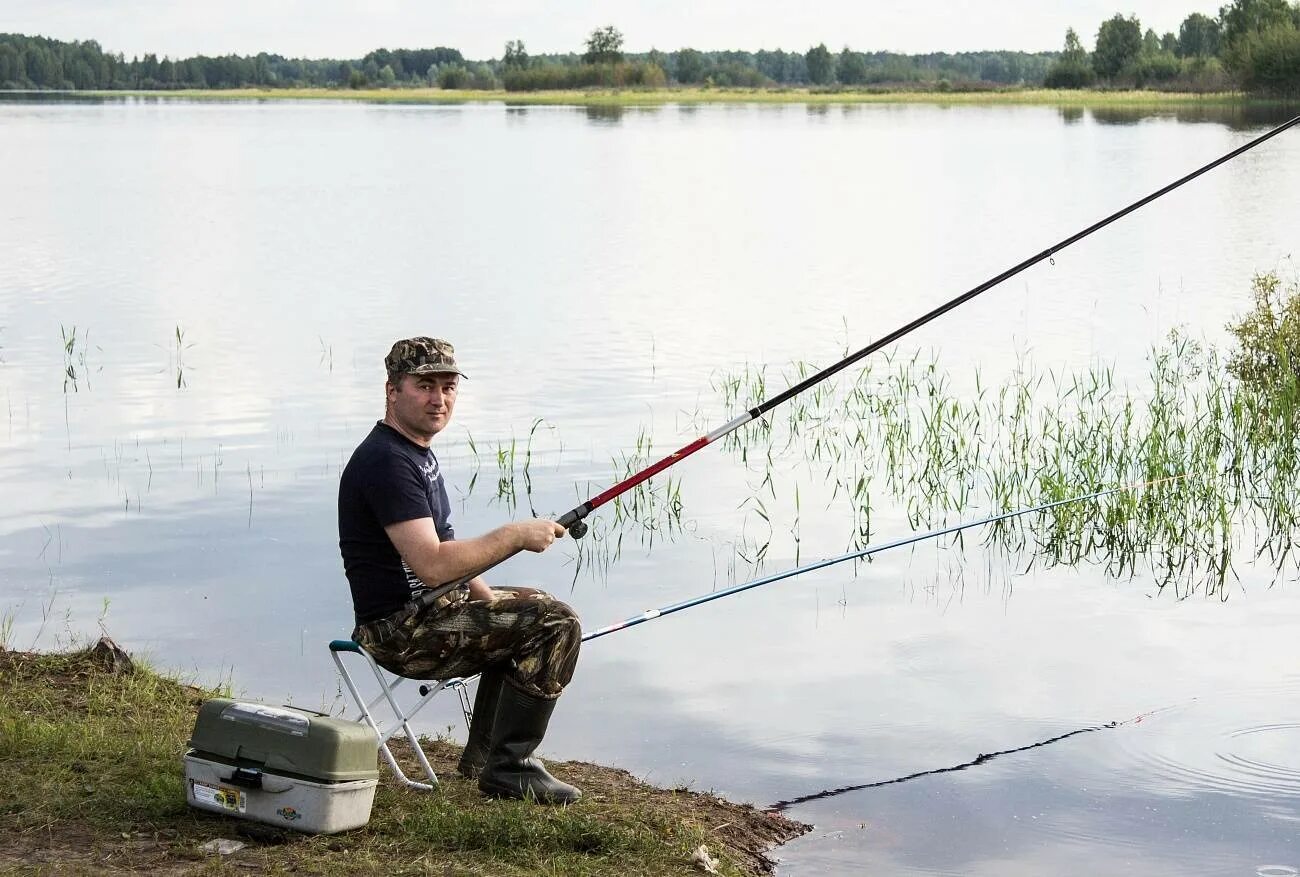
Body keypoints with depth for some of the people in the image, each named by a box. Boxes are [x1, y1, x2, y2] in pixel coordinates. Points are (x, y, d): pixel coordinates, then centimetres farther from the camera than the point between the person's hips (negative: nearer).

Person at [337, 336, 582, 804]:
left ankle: (483, 752, 28)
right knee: (555, 624, -16)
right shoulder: (386, 461, -20)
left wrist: (488, 597, 10)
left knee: (530, 608, 28)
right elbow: (432, 565, -29)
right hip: (402, 630, -11)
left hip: (430, 607, 11)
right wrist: (516, 535, -19)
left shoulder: (417, 451, 14)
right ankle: (508, 767, -8)